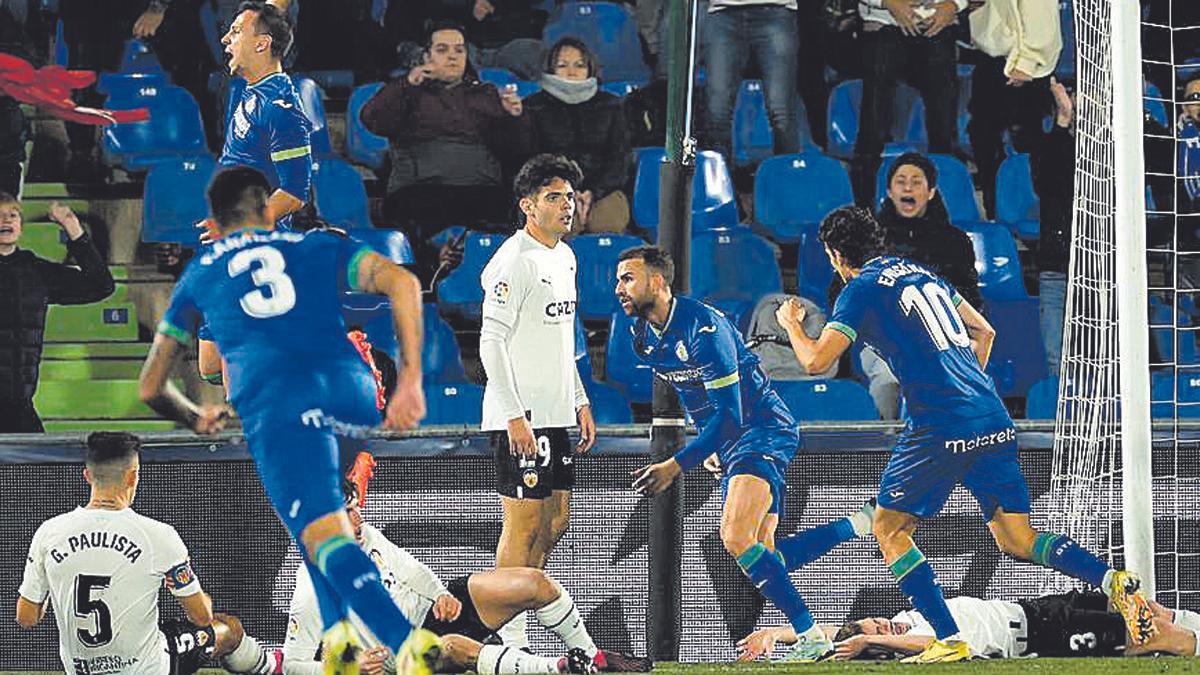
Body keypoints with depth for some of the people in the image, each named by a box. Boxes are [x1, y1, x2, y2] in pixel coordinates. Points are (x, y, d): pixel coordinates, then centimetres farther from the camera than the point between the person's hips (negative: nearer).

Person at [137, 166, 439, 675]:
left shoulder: (199, 275, 29)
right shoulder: (318, 247, 27)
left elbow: (151, 388, 33)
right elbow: (402, 283, 8)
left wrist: (198, 420, 54)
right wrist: (410, 380, 4)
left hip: (276, 403, -3)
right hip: (353, 392, 3)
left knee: (324, 537, -16)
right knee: (311, 509, 31)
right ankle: (336, 630, 13)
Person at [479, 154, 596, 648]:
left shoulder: (564, 256, 15)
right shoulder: (513, 262, -13)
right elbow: (491, 343, -17)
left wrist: (580, 402, 21)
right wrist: (515, 416, -22)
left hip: (557, 415, 9)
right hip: (520, 418, -9)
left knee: (555, 521, 11)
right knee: (523, 524, -7)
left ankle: (522, 611, 20)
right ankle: (512, 637, -3)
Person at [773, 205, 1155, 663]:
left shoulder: (860, 290, 0)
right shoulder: (923, 274, 22)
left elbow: (816, 359, -4)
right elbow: (984, 332, 28)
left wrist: (790, 323, 15)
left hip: (940, 429, -7)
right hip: (994, 421, 7)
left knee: (888, 530, 7)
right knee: (1018, 542, 9)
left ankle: (949, 640, -3)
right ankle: (1114, 582, -12)